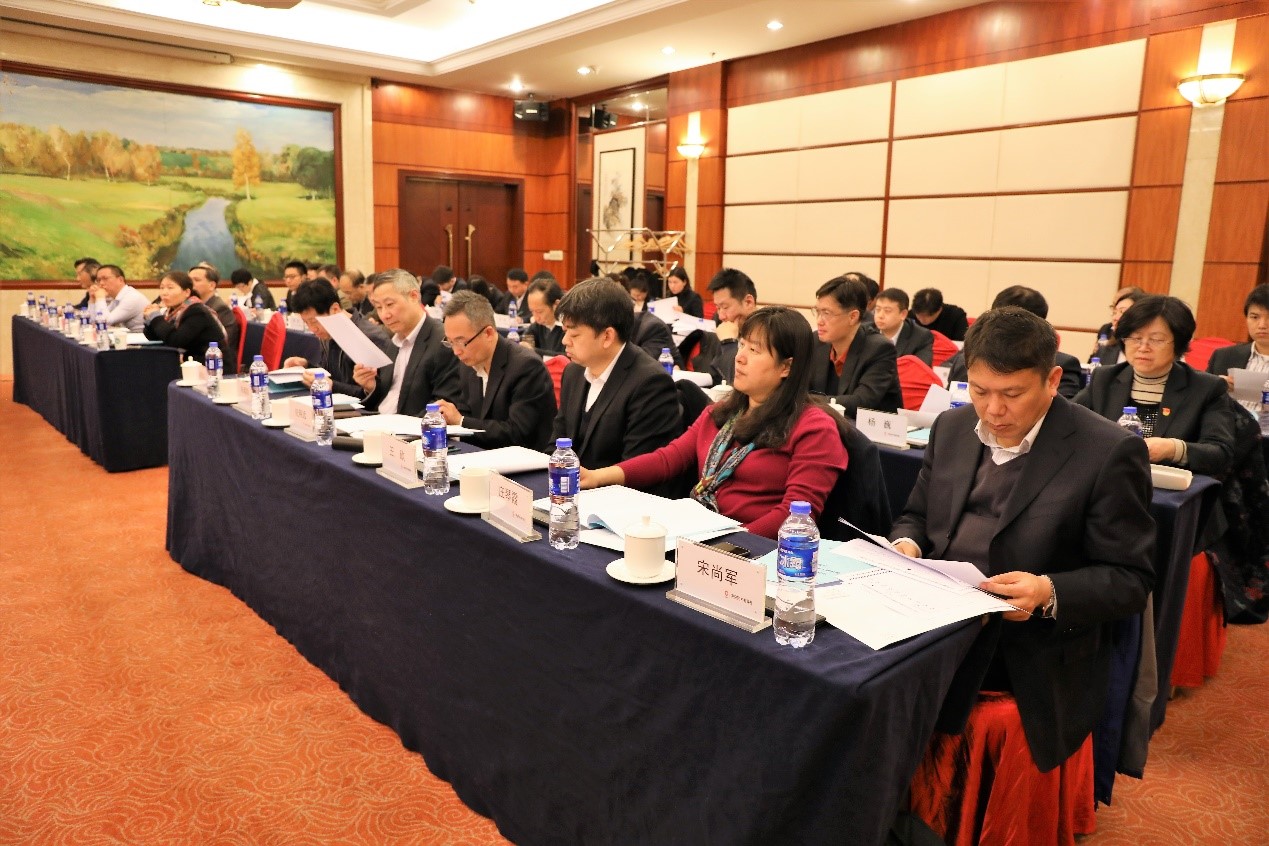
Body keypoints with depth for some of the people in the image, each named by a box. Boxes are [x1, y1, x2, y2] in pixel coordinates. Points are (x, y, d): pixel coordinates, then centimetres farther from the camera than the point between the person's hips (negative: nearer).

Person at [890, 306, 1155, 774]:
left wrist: (1049, 593, -24)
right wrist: (906, 545, -4)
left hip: (1033, 661, -5)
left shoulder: (1108, 453, -8)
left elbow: (1130, 579, -6)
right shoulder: (952, 427, 9)